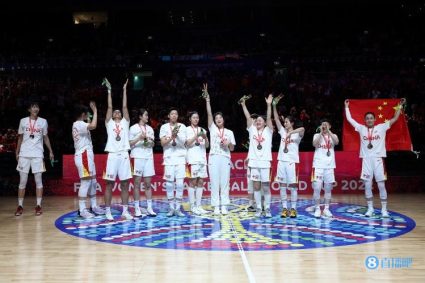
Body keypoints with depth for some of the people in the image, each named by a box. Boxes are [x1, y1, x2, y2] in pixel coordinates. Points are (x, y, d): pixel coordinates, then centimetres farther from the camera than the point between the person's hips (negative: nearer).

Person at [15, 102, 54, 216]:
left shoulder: (43, 121, 5)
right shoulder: (23, 121, 5)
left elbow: (45, 137, 12)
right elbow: (20, 138, 11)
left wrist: (50, 151, 5)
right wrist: (17, 152, 6)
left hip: (38, 154, 0)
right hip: (24, 154, 0)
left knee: (38, 180, 0)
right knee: (22, 181, 2)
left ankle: (38, 205, 4)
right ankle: (20, 206, 9)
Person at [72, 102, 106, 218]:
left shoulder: (79, 124, 18)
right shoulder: (79, 124, -13)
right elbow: (93, 126, -32)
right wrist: (95, 110, -22)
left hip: (87, 155, 11)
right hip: (83, 155, -11)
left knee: (93, 181, 14)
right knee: (85, 182, -10)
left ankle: (93, 206, 21)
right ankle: (82, 210, -7)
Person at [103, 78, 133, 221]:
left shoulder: (125, 122, 15)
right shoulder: (109, 123, 11)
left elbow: (124, 106, 9)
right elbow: (110, 107, 5)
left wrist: (124, 90, 7)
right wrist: (109, 90, 6)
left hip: (124, 155, 2)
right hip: (113, 155, -2)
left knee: (125, 184, 4)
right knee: (109, 184, 1)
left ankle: (125, 211, 11)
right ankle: (108, 211, 7)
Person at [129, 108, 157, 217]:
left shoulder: (150, 129, 14)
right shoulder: (134, 128, 0)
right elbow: (130, 144, -2)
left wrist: (150, 141, -4)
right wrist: (139, 138, -14)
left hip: (148, 157, 4)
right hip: (138, 157, -4)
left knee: (148, 184, 4)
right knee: (137, 183, -1)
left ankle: (149, 208, 7)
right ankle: (137, 209, 3)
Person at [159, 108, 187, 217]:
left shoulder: (182, 127, 8)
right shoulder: (164, 127, 7)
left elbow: (183, 142, -3)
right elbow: (163, 143, -1)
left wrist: (176, 135, -19)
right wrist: (172, 137, -17)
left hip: (180, 157, 0)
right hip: (169, 157, 0)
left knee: (180, 183, -4)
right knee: (169, 183, -2)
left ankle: (178, 208, 2)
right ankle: (171, 208, 7)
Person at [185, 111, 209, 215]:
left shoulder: (202, 130, 18)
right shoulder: (187, 129, 4)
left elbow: (207, 145, 12)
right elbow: (187, 143, -7)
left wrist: (205, 137, -7)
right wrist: (196, 136, -18)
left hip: (202, 159, 5)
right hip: (193, 159, -5)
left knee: (201, 182, 3)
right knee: (193, 182, -6)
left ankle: (198, 206, 8)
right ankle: (192, 206, -2)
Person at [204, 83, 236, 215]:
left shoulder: (229, 132, 11)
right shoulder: (212, 129, 8)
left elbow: (232, 149, 10)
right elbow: (209, 114, -4)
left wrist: (229, 144, -13)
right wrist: (207, 99, -13)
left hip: (225, 158, 1)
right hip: (214, 158, -1)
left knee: (225, 183, 2)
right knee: (214, 183, -1)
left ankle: (224, 206, 8)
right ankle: (216, 207, 5)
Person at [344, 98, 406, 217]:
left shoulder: (382, 127, 3)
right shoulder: (361, 128, 7)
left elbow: (395, 118, 1)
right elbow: (349, 119, 9)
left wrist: (400, 106, -4)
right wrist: (346, 107, 10)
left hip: (378, 159, -1)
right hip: (366, 159, 2)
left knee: (381, 185, 1)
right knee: (367, 185, 3)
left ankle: (384, 209, 9)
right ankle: (370, 208, 12)